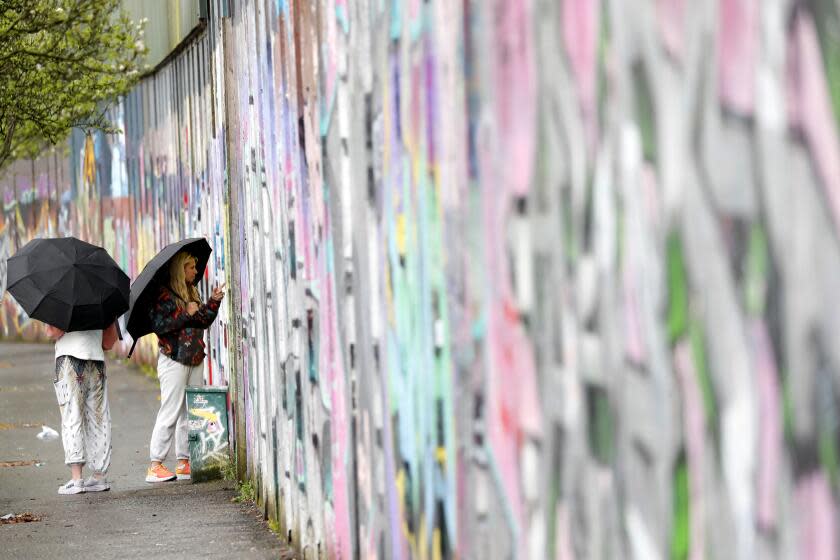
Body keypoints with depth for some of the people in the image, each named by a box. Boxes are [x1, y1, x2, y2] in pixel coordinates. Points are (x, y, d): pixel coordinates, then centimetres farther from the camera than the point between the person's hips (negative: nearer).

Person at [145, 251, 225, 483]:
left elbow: (204, 322, 18)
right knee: (171, 411, -9)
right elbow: (158, 324, -18)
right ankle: (155, 466, -6)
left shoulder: (192, 292, 16)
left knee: (190, 412, 7)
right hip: (173, 360, -8)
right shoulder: (164, 294, -8)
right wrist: (186, 313, -18)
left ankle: (184, 463, 12)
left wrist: (213, 301, 6)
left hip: (194, 361, 8)